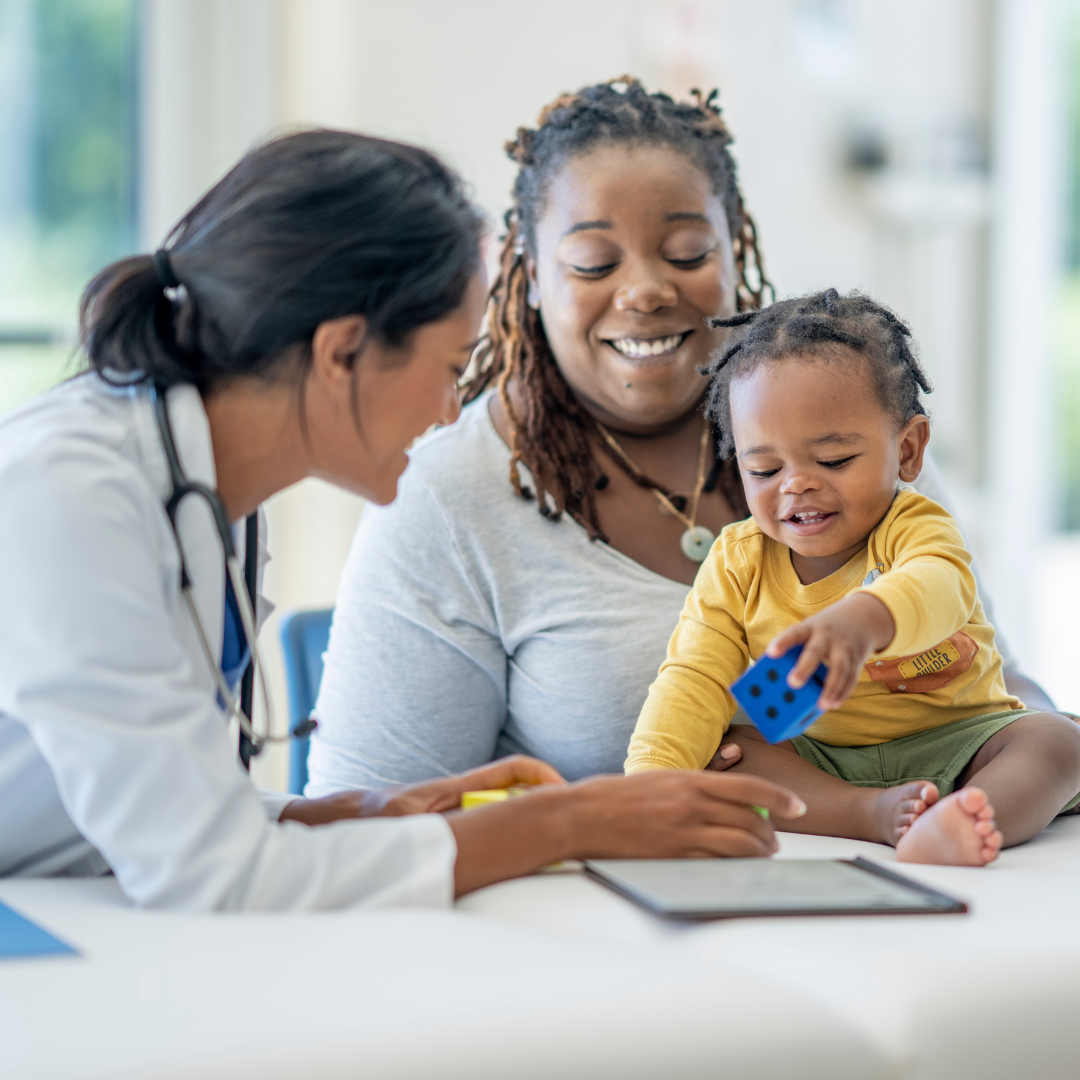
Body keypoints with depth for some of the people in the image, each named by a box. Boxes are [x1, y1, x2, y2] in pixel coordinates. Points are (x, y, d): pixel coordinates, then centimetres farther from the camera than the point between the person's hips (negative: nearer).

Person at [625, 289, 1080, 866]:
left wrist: (862, 618, -65)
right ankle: (873, 813, -36)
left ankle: (940, 837, -55)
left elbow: (938, 588, -40)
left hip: (951, 745, -2)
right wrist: (653, 774, -32)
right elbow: (693, 681, -11)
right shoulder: (736, 565, -3)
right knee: (718, 751, -20)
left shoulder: (914, 530, -15)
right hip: (813, 758, 3)